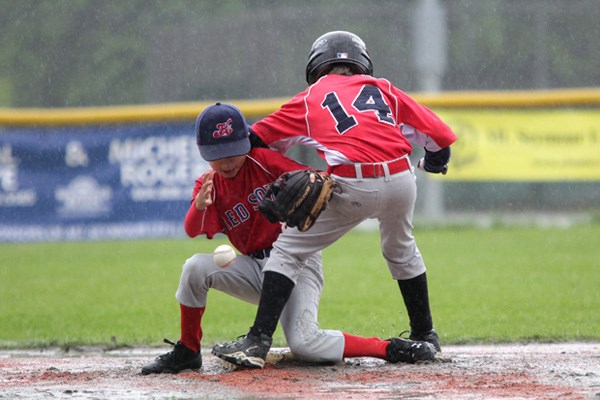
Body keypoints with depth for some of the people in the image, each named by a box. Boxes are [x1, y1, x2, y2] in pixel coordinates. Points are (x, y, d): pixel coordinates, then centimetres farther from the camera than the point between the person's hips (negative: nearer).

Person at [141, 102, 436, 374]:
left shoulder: (262, 161, -8)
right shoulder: (209, 185, 2)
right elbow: (193, 229, -16)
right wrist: (199, 206, -39)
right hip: (254, 268, 5)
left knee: (302, 344, -25)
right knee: (195, 267, -20)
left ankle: (389, 349, -9)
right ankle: (187, 352, -4)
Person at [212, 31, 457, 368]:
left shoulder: (310, 98, 18)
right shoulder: (383, 89, 22)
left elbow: (255, 140, 18)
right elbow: (438, 135, 21)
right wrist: (436, 161, 41)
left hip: (351, 188, -3)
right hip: (401, 181, 3)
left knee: (288, 250, 5)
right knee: (401, 249, 32)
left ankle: (259, 340, -7)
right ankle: (424, 334, 41)